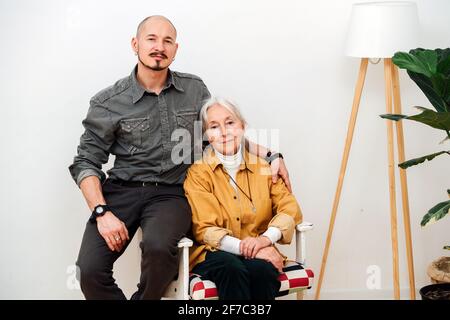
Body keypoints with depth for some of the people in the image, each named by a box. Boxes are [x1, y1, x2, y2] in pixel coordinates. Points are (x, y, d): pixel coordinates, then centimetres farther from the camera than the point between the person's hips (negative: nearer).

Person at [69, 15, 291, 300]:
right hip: (121, 191, -1)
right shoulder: (108, 103, 0)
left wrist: (270, 154, 5)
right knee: (89, 270, -25)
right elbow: (86, 162, 1)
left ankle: (145, 297, -3)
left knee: (159, 246, -34)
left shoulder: (195, 89, 9)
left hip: (171, 193, 1)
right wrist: (101, 212, -13)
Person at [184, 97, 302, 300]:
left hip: (259, 253, 2)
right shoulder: (198, 173, 1)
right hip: (214, 253, -2)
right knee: (232, 268, -36)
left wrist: (266, 238, -19)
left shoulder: (263, 166, 10)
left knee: (262, 269, -32)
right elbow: (204, 229, -6)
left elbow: (290, 208, 2)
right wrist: (244, 247, -22)